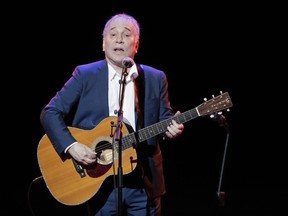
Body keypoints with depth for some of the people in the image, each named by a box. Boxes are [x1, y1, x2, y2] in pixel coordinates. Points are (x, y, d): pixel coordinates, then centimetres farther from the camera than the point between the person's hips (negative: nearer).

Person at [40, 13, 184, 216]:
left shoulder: (155, 79, 7)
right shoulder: (85, 75, 0)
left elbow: (163, 119, 10)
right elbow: (51, 112, -2)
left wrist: (171, 127, -14)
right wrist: (71, 146, -17)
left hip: (144, 181, 2)